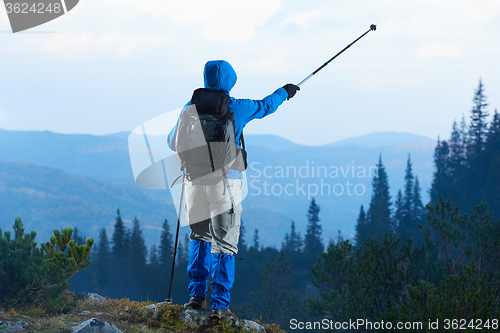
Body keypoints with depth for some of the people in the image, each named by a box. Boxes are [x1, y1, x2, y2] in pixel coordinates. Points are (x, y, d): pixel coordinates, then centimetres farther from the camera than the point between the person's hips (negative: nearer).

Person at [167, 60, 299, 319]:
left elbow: (173, 143, 13)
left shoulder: (191, 108, 4)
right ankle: (219, 305, -2)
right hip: (225, 182, -2)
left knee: (200, 238, 20)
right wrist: (284, 92, 39)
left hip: (195, 180, 2)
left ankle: (196, 295, 14)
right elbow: (266, 105, 20)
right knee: (224, 244, 2)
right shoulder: (237, 108, 0)